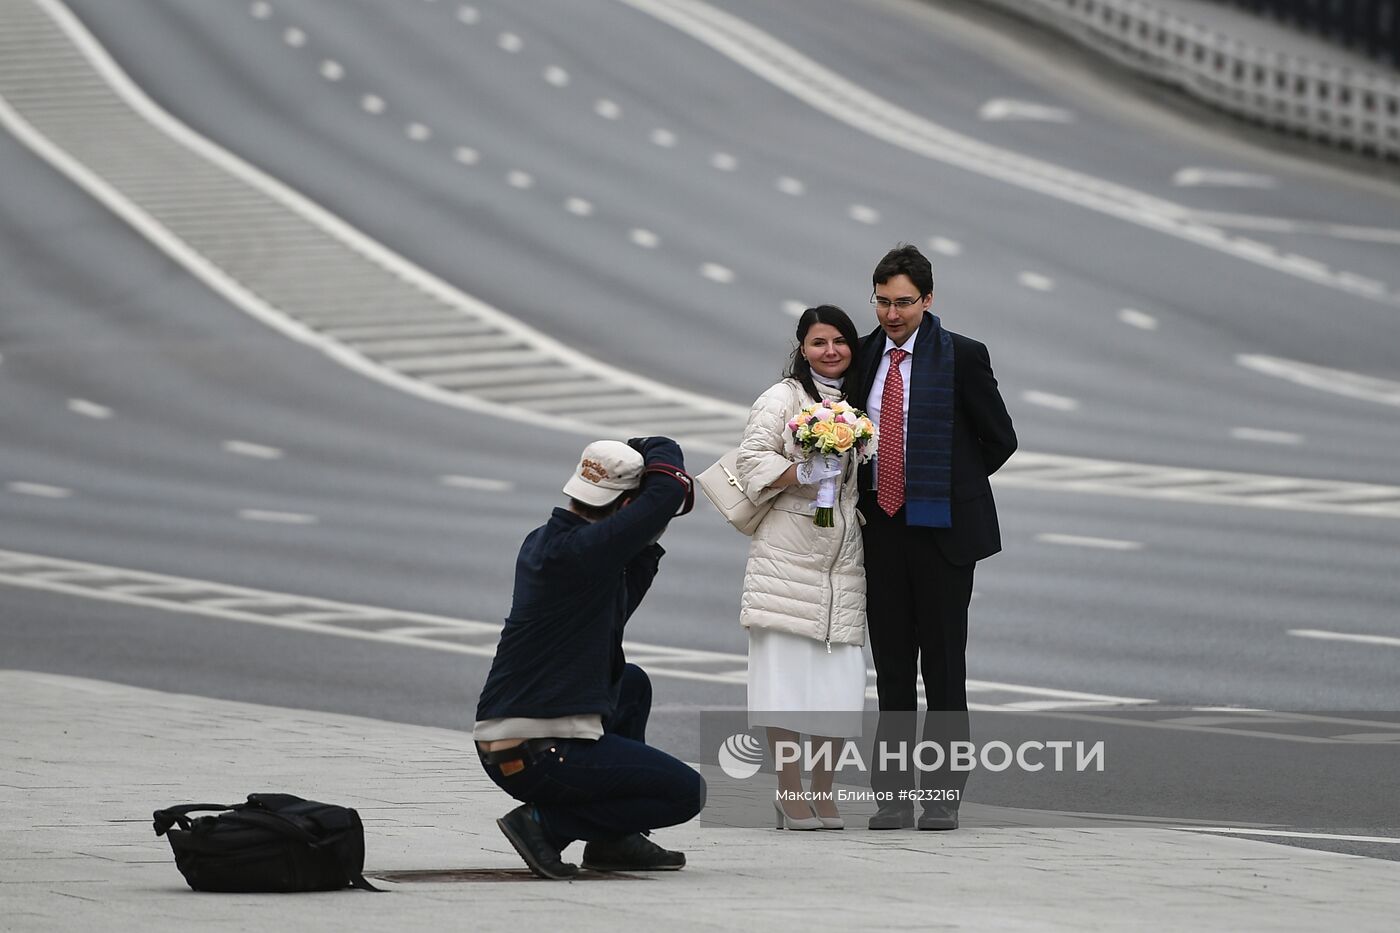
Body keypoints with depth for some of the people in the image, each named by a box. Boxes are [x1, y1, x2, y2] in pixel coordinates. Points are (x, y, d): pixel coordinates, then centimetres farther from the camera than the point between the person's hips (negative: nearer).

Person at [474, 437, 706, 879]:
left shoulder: (541, 542, 11)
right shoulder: (578, 551, -19)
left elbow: (614, 610, 25)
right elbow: (669, 485, -17)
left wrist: (648, 545, 17)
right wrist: (649, 448, 5)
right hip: (539, 756, -10)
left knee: (632, 682, 32)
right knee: (686, 792, 1)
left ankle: (614, 841, 26)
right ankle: (545, 824, -4)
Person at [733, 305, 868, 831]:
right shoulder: (782, 399, 1)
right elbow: (752, 461, -6)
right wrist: (801, 475, -20)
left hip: (843, 560, 5)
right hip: (788, 549, -5)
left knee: (838, 680, 0)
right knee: (787, 669, -8)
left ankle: (823, 797, 8)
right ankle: (790, 798, -6)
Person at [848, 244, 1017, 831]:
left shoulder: (962, 357, -6)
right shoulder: (864, 356, 7)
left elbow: (1000, 439, 0)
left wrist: (950, 487, 4)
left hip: (941, 527, -4)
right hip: (882, 526, 4)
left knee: (943, 662, -1)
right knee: (891, 664, 6)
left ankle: (943, 795, 3)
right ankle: (893, 794, 9)